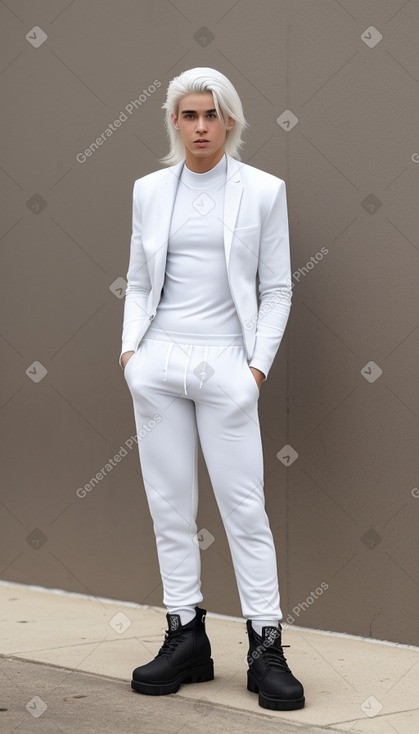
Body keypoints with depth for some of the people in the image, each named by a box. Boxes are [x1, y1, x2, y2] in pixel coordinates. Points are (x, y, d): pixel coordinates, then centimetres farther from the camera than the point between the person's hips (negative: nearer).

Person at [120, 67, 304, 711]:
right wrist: (131, 348, -1)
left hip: (225, 366, -3)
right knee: (170, 505, 5)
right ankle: (186, 639, 14)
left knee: (245, 506, -3)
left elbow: (276, 289, 3)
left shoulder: (263, 191, 2)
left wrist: (259, 366, -7)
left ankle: (266, 650, 4)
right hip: (156, 363, 3)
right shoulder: (149, 190, 10)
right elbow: (138, 282, 14)